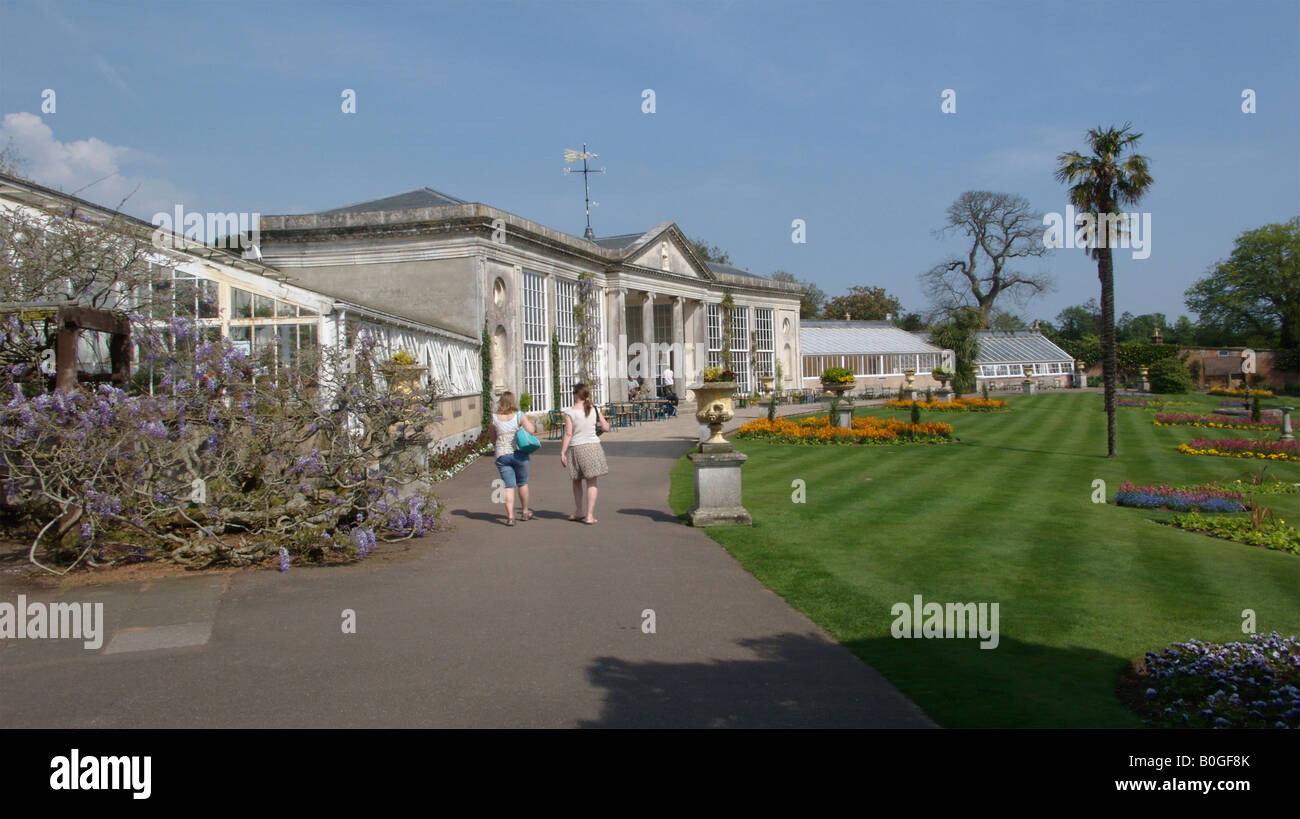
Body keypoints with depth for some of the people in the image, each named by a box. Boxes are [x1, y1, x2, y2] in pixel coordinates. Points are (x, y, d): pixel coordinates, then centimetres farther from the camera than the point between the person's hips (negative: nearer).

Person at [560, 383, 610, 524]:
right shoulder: (594, 410, 0)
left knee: (577, 481, 18)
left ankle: (579, 511, 27)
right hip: (593, 446, 1)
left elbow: (568, 434, -11)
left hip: (576, 448, -1)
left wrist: (563, 452, -7)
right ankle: (589, 515, 0)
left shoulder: (570, 412, -8)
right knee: (591, 482, 3)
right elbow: (606, 428, 4)